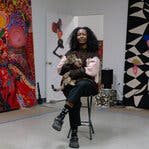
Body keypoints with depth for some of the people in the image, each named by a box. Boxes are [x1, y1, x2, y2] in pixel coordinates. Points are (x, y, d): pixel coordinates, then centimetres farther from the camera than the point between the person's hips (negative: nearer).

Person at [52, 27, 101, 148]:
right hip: (70, 83, 2)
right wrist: (73, 65, -6)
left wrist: (71, 72, -9)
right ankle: (74, 135, -30)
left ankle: (61, 117, -45)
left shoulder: (93, 53, 7)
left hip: (88, 84, -2)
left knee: (81, 84, -40)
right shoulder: (71, 52, 17)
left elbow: (92, 71, -9)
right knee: (75, 101, -32)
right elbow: (60, 69, 11)